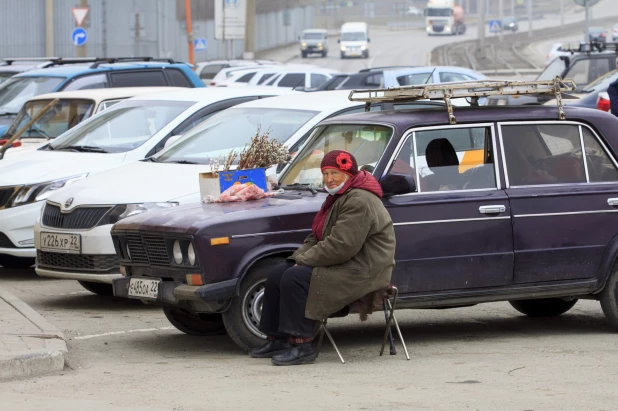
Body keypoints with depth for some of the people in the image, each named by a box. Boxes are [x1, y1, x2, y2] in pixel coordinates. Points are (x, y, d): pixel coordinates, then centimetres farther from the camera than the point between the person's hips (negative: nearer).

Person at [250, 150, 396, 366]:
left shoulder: (359, 201, -19)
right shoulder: (337, 198, 17)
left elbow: (341, 245, -26)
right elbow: (316, 237, 19)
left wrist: (305, 261, -18)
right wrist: (299, 257, -1)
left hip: (361, 272, -11)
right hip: (342, 265, 11)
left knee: (295, 278, -26)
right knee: (278, 274, 4)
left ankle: (300, 346, -25)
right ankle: (277, 340, 8)